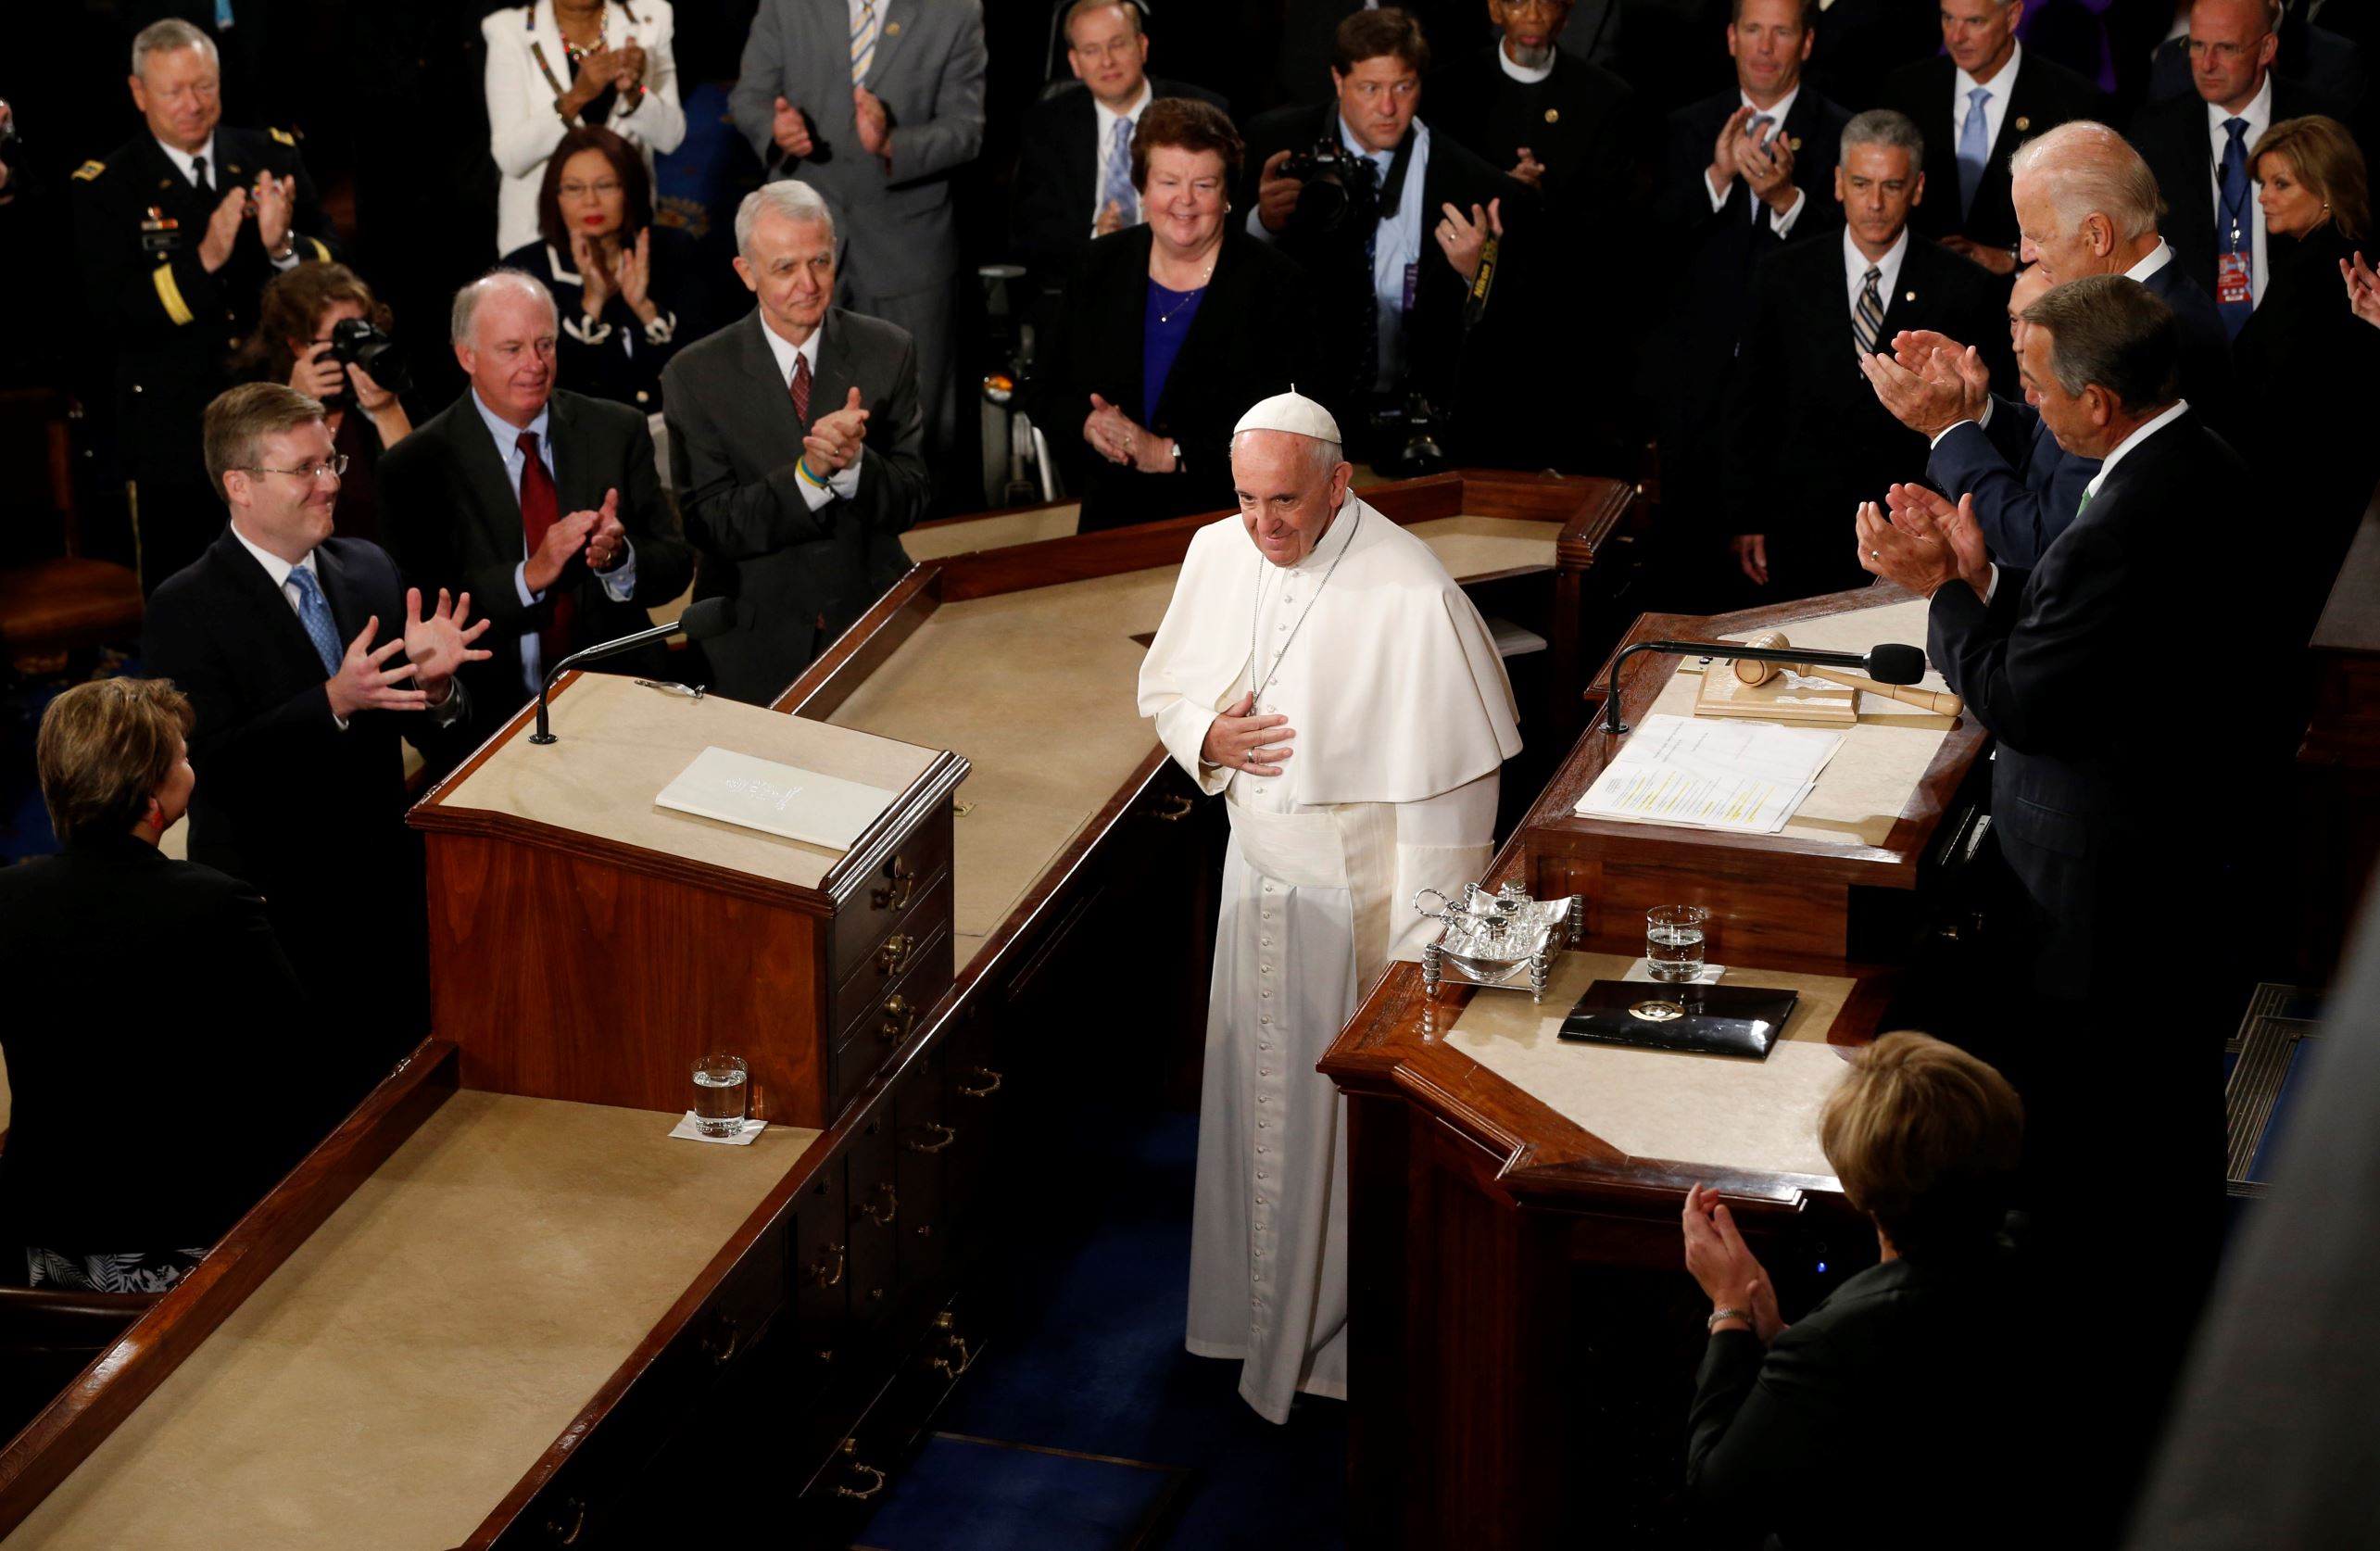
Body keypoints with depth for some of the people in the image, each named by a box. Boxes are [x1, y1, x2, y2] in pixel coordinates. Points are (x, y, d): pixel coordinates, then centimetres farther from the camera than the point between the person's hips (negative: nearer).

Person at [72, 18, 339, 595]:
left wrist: (284, 245, -20)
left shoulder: (272, 156, 4)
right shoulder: (105, 187, -5)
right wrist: (204, 260, -26)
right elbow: (112, 315, -15)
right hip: (176, 438, -2)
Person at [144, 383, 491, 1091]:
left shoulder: (369, 569, 6)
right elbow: (216, 763, -20)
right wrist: (335, 700, -30)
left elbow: (441, 739, 6)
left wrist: (433, 684, -16)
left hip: (390, 895, 5)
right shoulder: (187, 608, -10)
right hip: (282, 917, -5)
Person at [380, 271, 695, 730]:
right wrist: (530, 575, -20)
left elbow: (676, 566, 8)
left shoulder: (618, 430, 8)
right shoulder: (415, 467, 0)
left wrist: (620, 556, -14)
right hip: (494, 716, -2)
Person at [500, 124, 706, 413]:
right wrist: (591, 303, -17)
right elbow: (542, 374, -8)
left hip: (670, 421, 1)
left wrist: (645, 307, -15)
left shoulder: (672, 249, 6)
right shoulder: (524, 268, 0)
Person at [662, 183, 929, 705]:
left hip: (873, 623, 1)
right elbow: (709, 525, -7)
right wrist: (807, 474, -21)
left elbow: (912, 500, 2)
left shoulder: (887, 352, 3)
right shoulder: (696, 375, -1)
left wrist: (854, 463, -19)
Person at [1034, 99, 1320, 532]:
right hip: (1112, 519, 3)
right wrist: (1089, 424, -7)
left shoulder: (1278, 285, -3)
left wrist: (1169, 454, -15)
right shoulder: (1099, 266, 10)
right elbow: (1053, 390, 16)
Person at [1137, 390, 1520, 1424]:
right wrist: (1206, 736, -13)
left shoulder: (1411, 595, -25)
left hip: (1366, 893, -6)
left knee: (1358, 1122, 7)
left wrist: (1425, 953, -19)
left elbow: (1450, 777, -21)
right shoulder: (1218, 554, -5)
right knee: (1257, 1100, 20)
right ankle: (1260, 1310, 39)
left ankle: (1348, 1344, 25)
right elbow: (1165, 683, 12)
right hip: (1259, 874, 6)